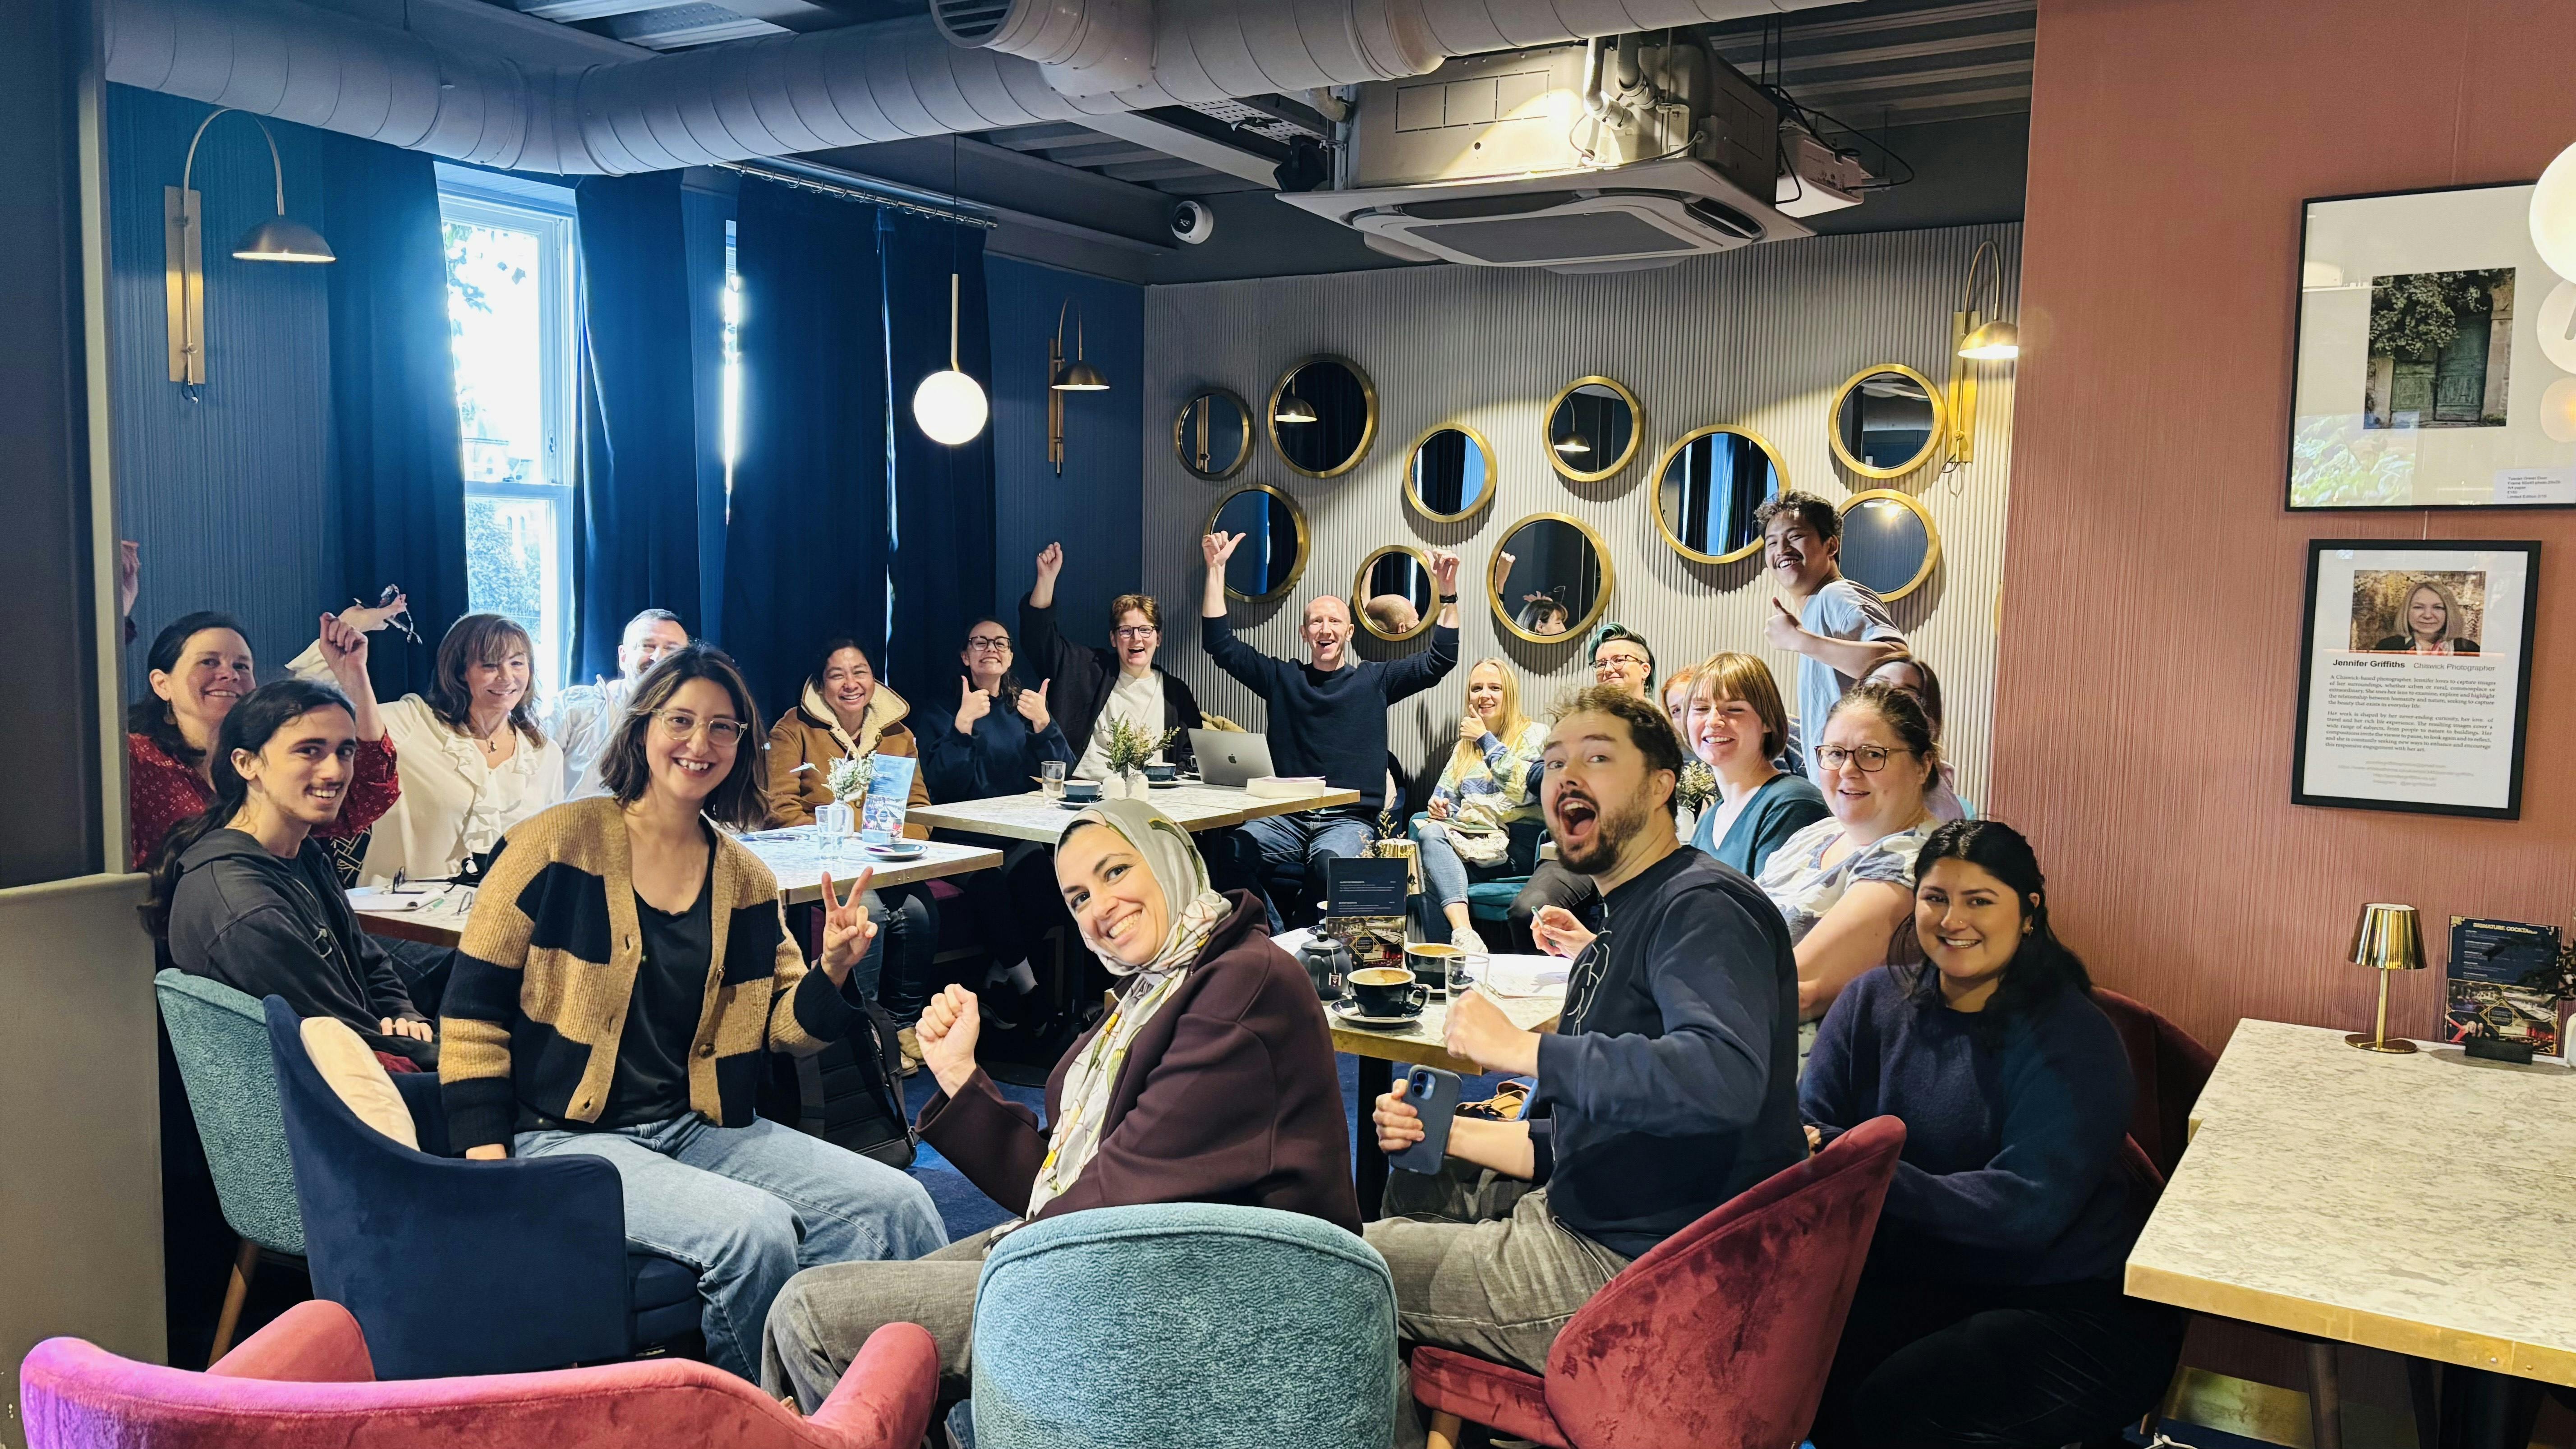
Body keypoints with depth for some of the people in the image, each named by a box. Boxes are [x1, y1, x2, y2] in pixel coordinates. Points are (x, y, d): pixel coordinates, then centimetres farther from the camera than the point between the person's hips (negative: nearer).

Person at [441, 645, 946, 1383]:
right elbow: (473, 1013, -5)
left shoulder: (745, 878, 9)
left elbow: (785, 1031, 11)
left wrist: (831, 972, -10)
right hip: (567, 1137, -5)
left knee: (898, 1206, -16)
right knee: (754, 1228, -30)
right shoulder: (560, 843, -6)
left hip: (699, 1128, 5)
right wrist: (490, 1169, -12)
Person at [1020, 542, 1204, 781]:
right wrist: (1047, 578, -4)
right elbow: (1039, 637, 7)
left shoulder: (1176, 692, 16)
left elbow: (1190, 755, 20)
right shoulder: (1091, 671, 13)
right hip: (1081, 788, -1)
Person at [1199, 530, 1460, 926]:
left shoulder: (1374, 680, 14)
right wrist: (1216, 569, 10)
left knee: (1330, 861, -38)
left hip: (1350, 819, -2)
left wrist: (1448, 593, -5)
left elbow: (1440, 661, 7)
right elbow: (1221, 645, 14)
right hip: (1286, 816, 2)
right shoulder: (1282, 678, 18)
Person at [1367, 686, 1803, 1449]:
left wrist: (1523, 1049, -31)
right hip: (1588, 1219, 10)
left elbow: (1726, 1078, -37)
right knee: (1417, 1182, 26)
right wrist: (1447, 1132, 4)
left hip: (1635, 1273, -10)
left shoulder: (1703, 907, -16)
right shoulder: (1624, 929, 16)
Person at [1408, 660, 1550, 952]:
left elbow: (1520, 787, -13)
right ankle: (1463, 932, -49)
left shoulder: (1534, 734, 5)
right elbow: (1446, 796, 20)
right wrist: (1439, 807, -6)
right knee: (1428, 831, -31)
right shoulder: (1464, 747, 25)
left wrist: (1486, 739, -7)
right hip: (1469, 837, 5)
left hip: (1514, 845, -5)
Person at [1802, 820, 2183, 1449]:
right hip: (1918, 1280, 4)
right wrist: (1813, 1148, -26)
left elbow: (2027, 1209, -22)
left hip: (2077, 1308, -4)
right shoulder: (1874, 1002, 6)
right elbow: (1806, 1126, 0)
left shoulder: (2076, 1041, -11)